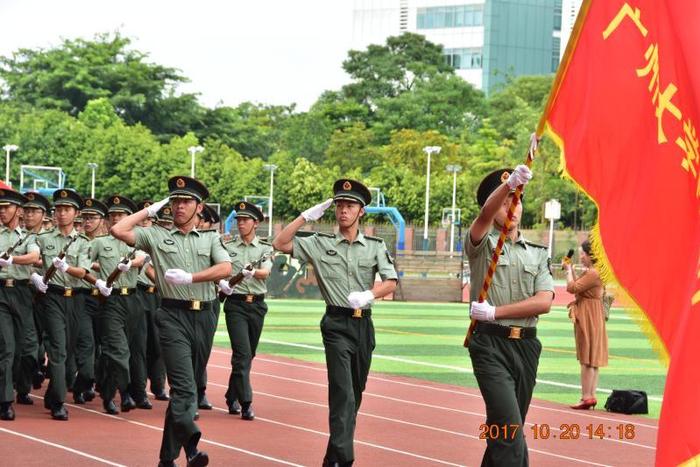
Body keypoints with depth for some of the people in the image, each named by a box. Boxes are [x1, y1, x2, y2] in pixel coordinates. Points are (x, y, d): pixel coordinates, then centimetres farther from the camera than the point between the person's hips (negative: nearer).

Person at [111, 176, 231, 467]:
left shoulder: (211, 239, 11)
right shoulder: (156, 236, 7)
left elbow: (225, 269, -5)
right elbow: (118, 230, -2)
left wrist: (190, 277, -15)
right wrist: (150, 210, 5)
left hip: (203, 315, 3)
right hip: (173, 315, -3)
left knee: (185, 386, 8)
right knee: (184, 386, -18)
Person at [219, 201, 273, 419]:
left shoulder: (265, 248, 5)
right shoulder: (227, 246, 5)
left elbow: (266, 272, -11)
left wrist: (251, 272, -32)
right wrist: (222, 283, -24)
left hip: (257, 305, 3)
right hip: (236, 304, -3)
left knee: (248, 354, 11)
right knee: (242, 353, -13)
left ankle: (232, 397, 26)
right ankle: (245, 402, -15)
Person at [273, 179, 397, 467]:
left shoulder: (375, 246, 6)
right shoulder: (320, 244, 2)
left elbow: (391, 282, -1)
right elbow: (280, 244, -2)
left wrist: (368, 295, -21)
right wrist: (306, 216, -8)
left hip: (364, 323, 3)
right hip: (336, 324, -3)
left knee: (356, 392, 10)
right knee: (343, 393, -15)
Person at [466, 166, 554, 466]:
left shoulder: (537, 253, 12)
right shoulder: (482, 244, 3)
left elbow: (544, 302, -2)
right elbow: (485, 213, -20)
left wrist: (496, 312, -10)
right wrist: (509, 184, -37)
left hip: (526, 345, 4)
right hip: (490, 344, -4)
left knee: (504, 428, 11)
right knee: (510, 425, -17)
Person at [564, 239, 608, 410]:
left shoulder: (593, 274, -18)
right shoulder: (590, 272, 14)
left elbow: (572, 287, -20)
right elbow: (578, 287, 18)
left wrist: (569, 270, -6)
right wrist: (571, 270, 15)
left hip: (589, 319, -10)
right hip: (588, 318, 10)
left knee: (587, 359, -8)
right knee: (591, 360, 10)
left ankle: (586, 397, -8)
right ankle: (591, 396, 12)